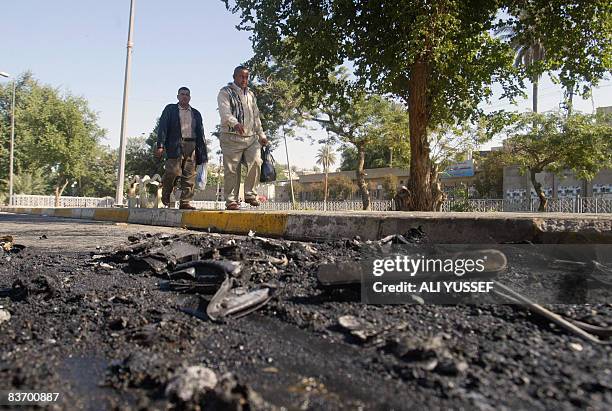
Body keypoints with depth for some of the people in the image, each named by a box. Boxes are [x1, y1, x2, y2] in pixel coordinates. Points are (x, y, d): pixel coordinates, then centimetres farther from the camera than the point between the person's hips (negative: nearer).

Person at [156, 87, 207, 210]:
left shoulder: (196, 113, 22)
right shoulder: (170, 109, 13)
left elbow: (200, 134, 18)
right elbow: (163, 127, 3)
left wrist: (203, 153, 9)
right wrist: (160, 145, -10)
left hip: (191, 146, 3)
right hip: (175, 145, -3)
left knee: (189, 176, -3)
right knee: (173, 171, -14)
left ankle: (185, 202, 0)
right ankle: (165, 196, 11)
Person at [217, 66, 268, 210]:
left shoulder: (251, 95, 23)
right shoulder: (225, 92, 2)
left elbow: (256, 117, 28)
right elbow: (225, 111, -16)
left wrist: (261, 135, 22)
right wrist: (235, 123, -34)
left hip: (251, 137, 5)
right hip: (231, 137, -5)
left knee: (256, 162, -14)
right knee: (232, 170, -6)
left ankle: (250, 194, 0)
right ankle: (231, 200, 0)